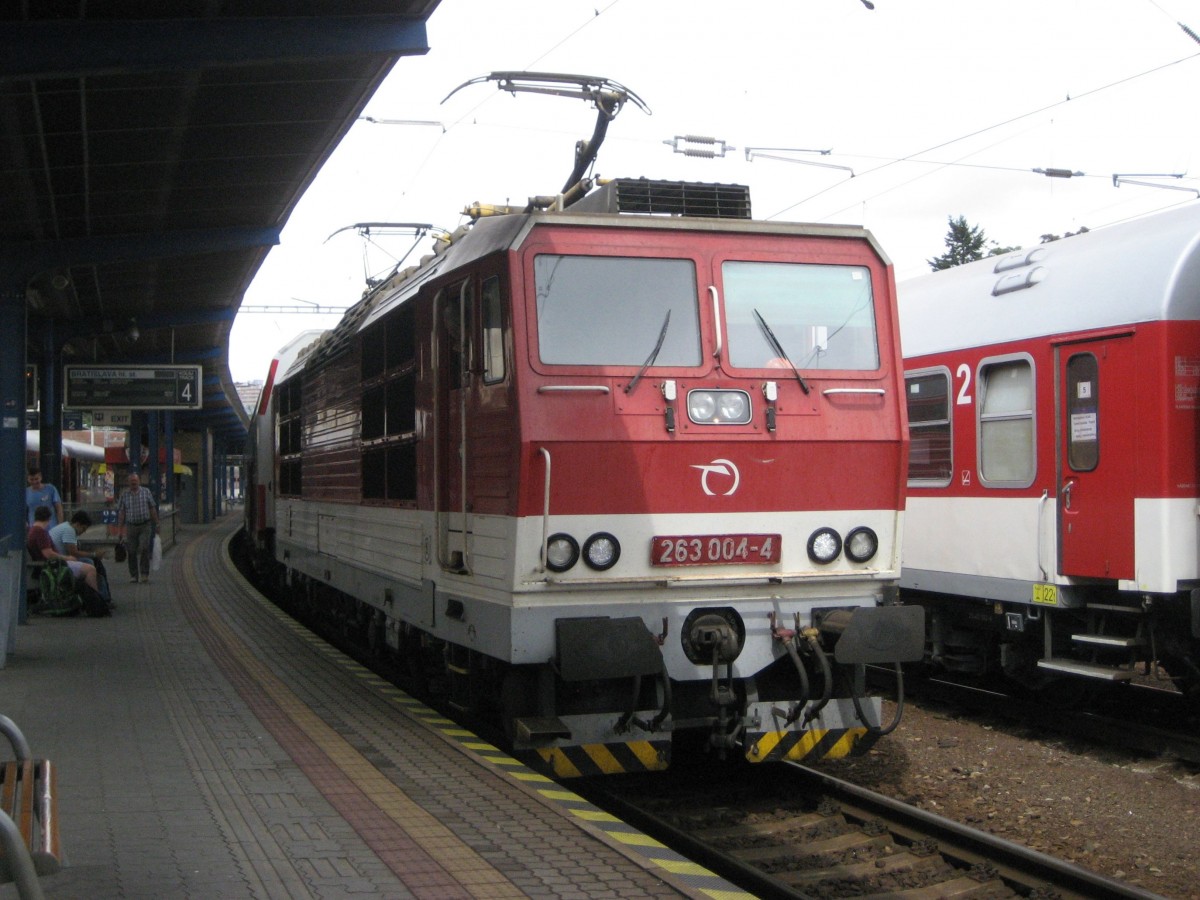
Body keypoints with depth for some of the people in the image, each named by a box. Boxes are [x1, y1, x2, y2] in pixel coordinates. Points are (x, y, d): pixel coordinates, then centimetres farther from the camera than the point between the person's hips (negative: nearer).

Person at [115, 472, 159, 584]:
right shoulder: (124, 494, 5)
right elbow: (121, 512, 6)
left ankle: (144, 575, -7)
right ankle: (133, 576, 12)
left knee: (144, 549, -11)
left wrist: (156, 524, 7)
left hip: (145, 525, -1)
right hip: (131, 526, 1)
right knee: (132, 552, 3)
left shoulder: (146, 492, 5)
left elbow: (152, 509, 9)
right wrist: (119, 529, 2)